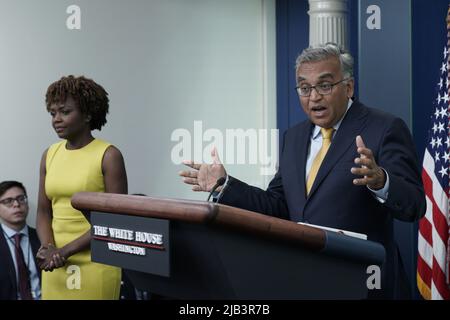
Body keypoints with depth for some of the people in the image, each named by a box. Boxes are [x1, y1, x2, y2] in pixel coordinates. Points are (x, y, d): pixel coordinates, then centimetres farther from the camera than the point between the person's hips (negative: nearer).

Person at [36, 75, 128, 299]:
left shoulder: (109, 156, -8)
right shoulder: (50, 155, 7)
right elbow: (44, 212, 9)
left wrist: (66, 251, -14)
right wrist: (49, 248, -10)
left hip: (95, 263, -4)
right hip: (56, 264, 5)